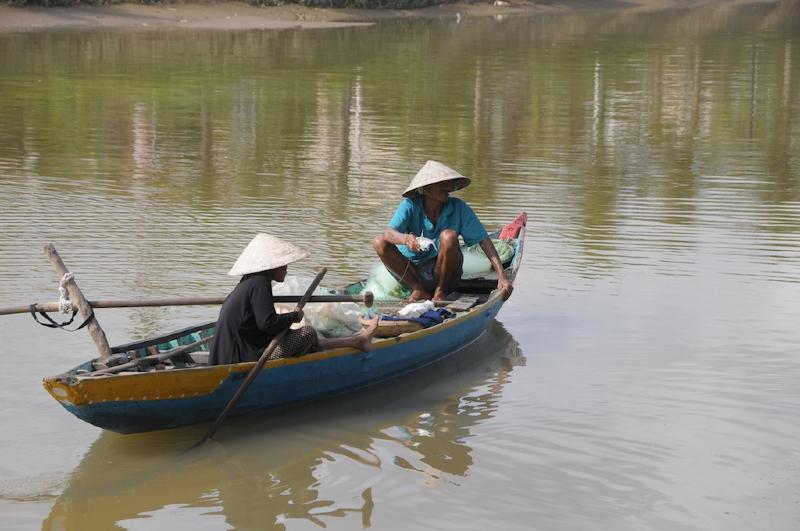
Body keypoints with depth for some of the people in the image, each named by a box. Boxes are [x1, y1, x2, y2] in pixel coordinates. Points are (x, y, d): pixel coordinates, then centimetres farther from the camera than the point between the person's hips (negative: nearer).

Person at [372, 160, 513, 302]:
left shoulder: (458, 208, -9)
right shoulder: (410, 206, -11)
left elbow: (484, 240, -9)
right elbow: (389, 233, -27)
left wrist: (502, 277, -18)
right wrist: (405, 239, -51)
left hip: (443, 274, -1)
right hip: (411, 272, 1)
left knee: (449, 236, -28)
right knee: (379, 242, -21)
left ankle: (441, 292, -11)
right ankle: (419, 290, -15)